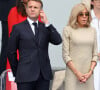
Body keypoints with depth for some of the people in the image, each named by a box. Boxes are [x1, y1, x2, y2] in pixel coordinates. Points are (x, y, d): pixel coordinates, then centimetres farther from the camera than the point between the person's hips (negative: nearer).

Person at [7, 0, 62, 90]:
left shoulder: (46, 27, 11)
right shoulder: (18, 28, 2)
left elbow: (58, 41, -5)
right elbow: (11, 52, 4)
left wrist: (47, 23, -10)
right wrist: (16, 72, 6)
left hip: (44, 75, 3)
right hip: (25, 76, -3)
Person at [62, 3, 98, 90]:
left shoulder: (92, 30, 9)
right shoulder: (68, 30, -1)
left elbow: (95, 54, 9)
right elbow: (65, 55, -4)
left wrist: (90, 72, -4)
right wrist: (77, 73, -10)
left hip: (88, 74, 3)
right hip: (73, 72, -3)